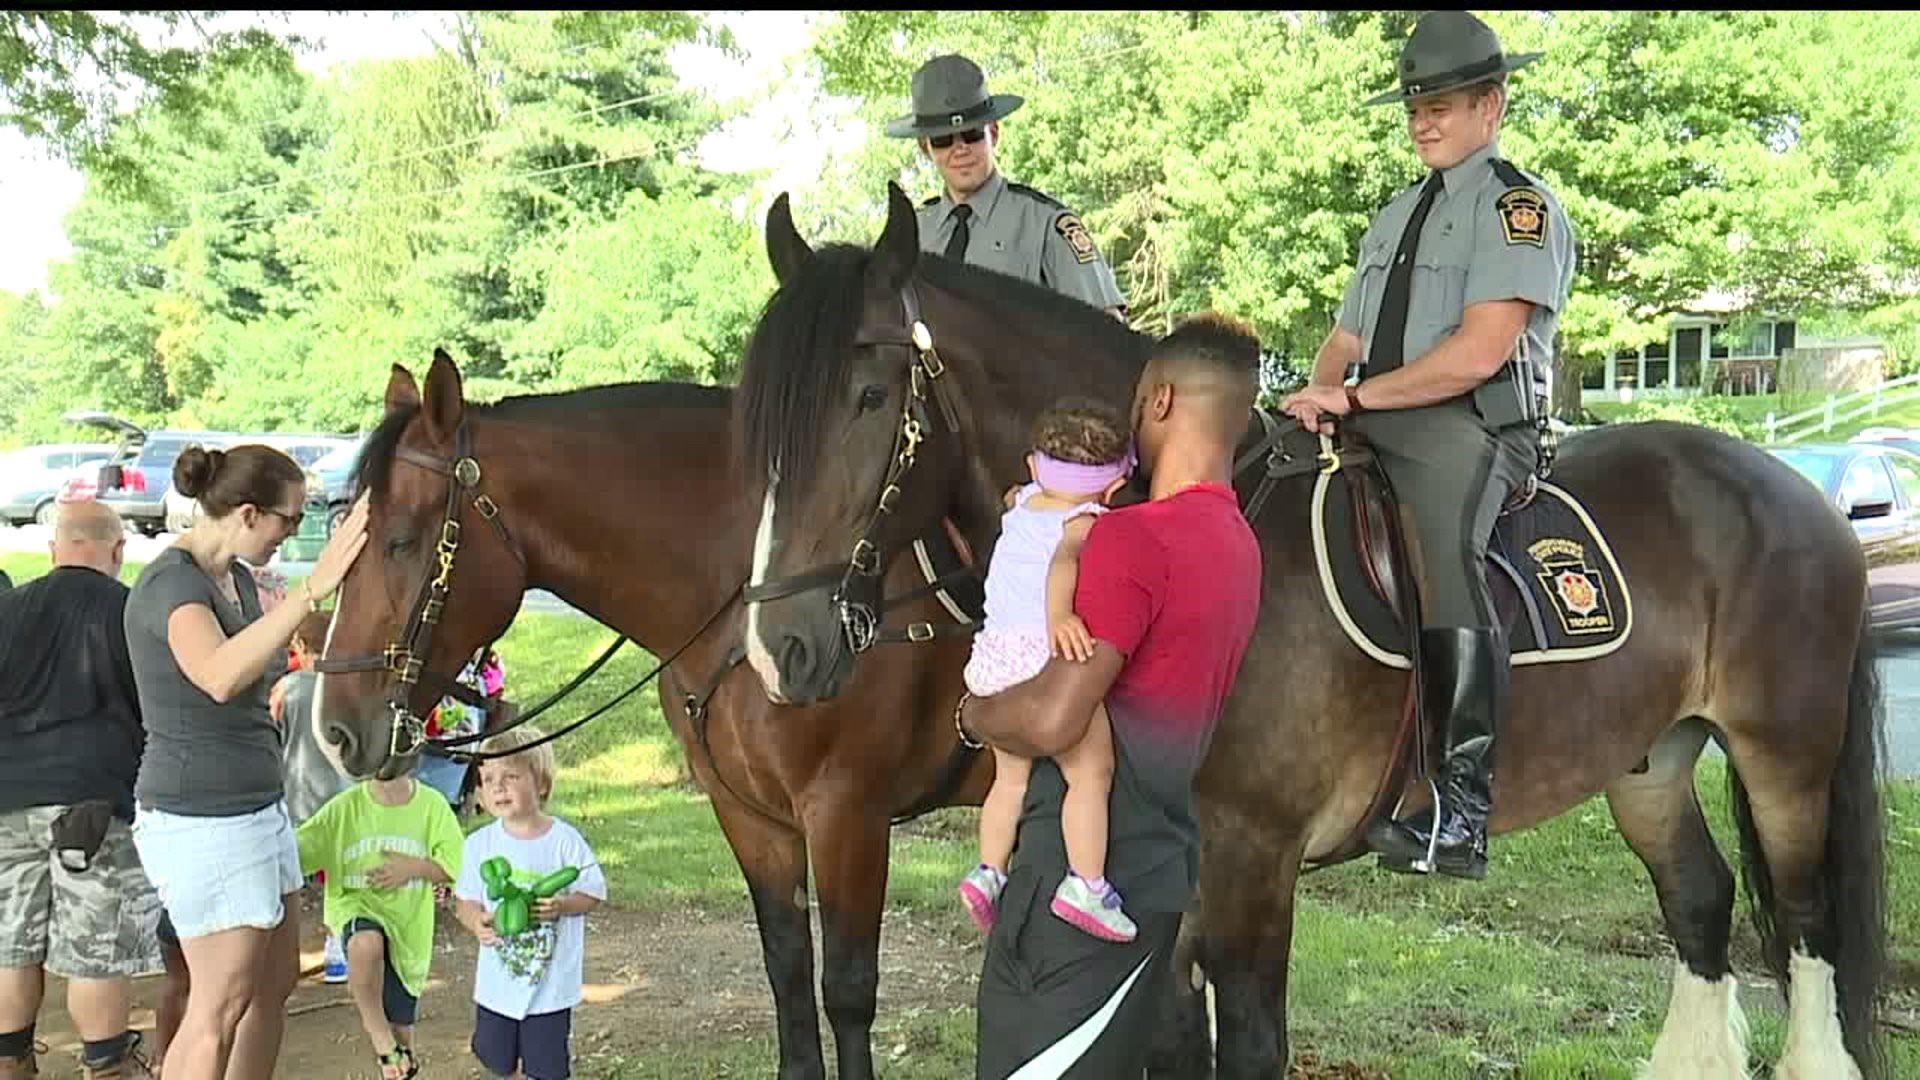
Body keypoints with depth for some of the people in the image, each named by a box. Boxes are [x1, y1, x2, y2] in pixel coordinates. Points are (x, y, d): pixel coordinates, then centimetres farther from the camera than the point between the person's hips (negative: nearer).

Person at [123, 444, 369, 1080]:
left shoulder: (236, 576, 8)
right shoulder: (173, 583, -20)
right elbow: (220, 675, -41)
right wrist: (313, 587, -48)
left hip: (259, 806, 10)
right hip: (201, 819, -10)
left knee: (277, 981, 17)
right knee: (221, 1007, -2)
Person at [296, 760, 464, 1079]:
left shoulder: (432, 805, -5)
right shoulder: (345, 807, -6)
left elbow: (453, 866, -2)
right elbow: (299, 850, -11)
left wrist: (414, 867, -17)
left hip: (409, 923, 2)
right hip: (357, 908, -2)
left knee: (401, 1024, 12)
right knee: (366, 942, -39)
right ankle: (381, 1040, -20)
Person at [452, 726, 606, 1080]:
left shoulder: (564, 841, -12)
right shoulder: (479, 844, -5)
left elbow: (593, 893, -5)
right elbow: (464, 899, 3)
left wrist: (562, 905, -24)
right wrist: (476, 921, -18)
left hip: (551, 981, -3)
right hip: (497, 981, 3)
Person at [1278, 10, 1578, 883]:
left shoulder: (1519, 204, 1)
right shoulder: (1398, 216, 27)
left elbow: (1480, 351, -12)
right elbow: (1344, 340, 22)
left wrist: (1357, 396, -12)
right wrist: (1322, 397, 0)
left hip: (1470, 430, -8)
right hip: (1375, 426, 9)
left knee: (1442, 546, -31)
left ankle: (1463, 810, -32)